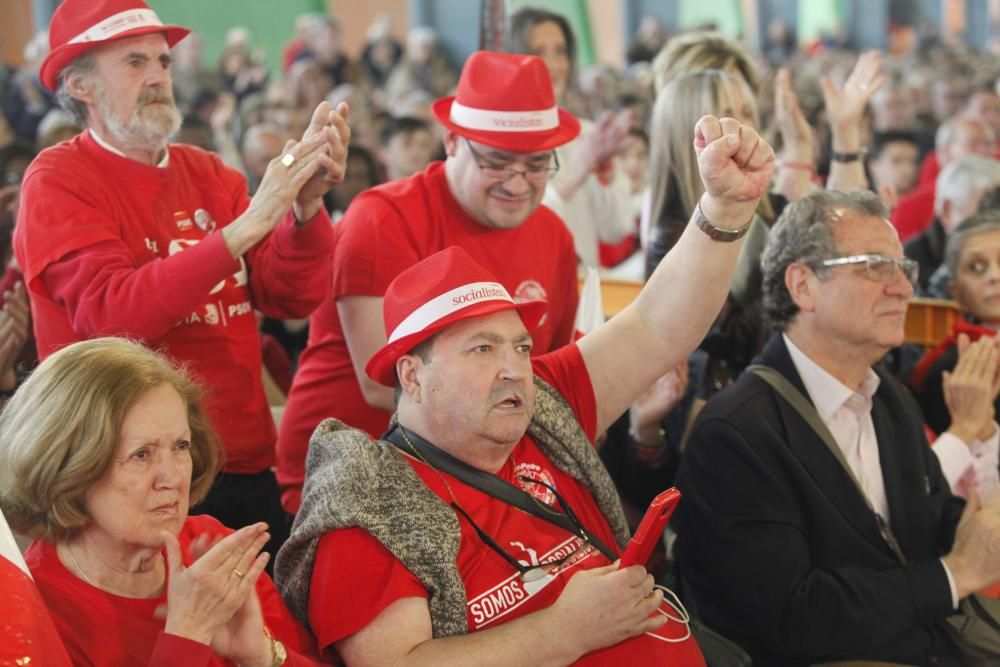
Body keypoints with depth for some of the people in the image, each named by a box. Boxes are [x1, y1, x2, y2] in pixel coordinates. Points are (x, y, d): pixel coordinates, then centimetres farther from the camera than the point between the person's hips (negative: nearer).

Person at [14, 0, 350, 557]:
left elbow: (293, 298, 2)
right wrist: (246, 225, -25)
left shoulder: (209, 174, 10)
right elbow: (114, 312, -20)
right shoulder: (58, 181, -5)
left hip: (247, 469, 5)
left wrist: (307, 206, -17)